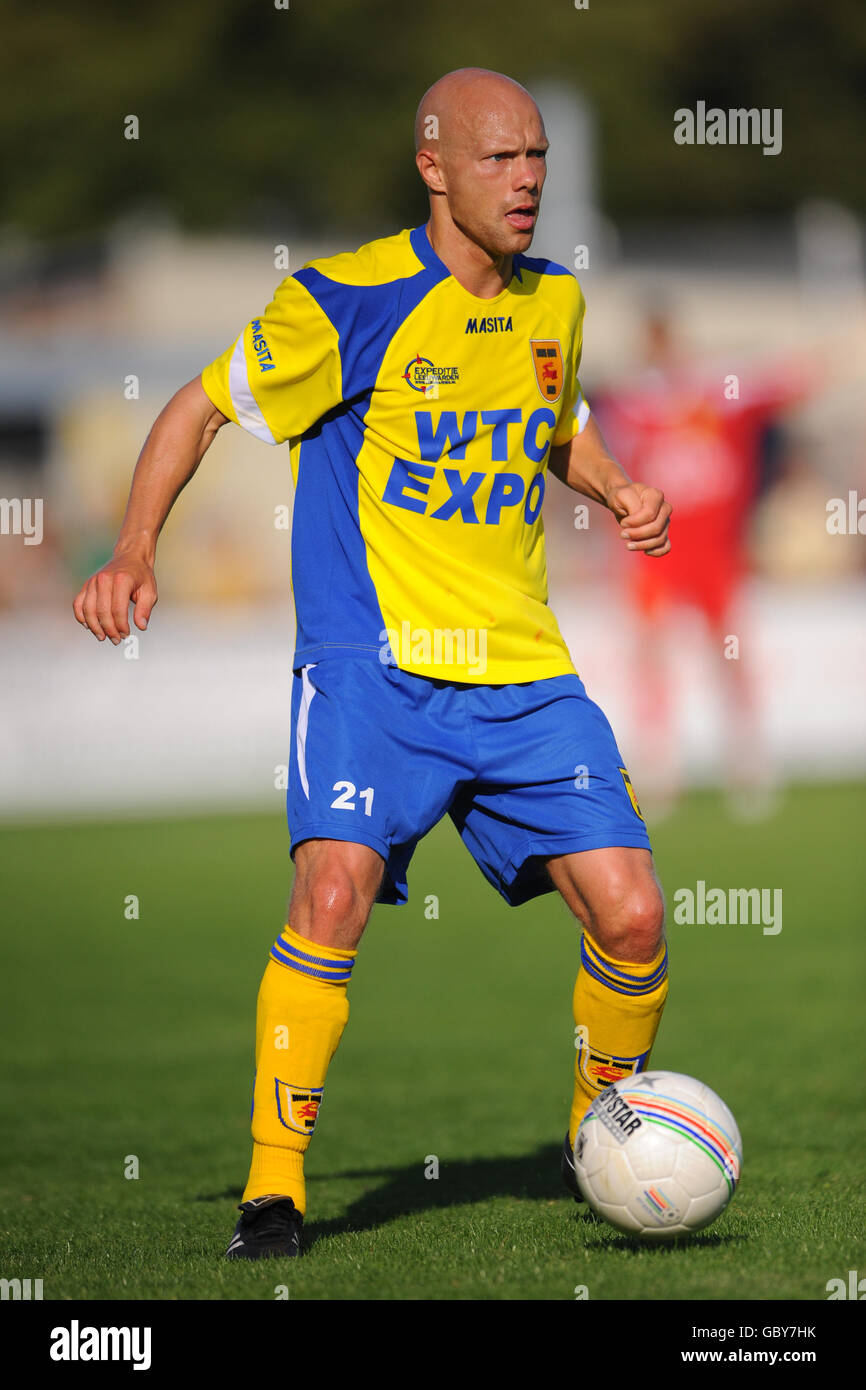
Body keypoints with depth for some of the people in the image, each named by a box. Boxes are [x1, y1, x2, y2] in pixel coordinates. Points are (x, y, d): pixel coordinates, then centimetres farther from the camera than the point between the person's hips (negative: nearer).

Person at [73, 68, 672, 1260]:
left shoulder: (555, 300, 9)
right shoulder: (346, 301, -8)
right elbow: (201, 409, 1)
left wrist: (620, 494, 8)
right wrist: (135, 552, -11)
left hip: (525, 670, 5)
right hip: (373, 663, -5)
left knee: (632, 916, -5)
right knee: (335, 891, -26)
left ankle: (603, 1133, 24)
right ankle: (275, 1184, -11)